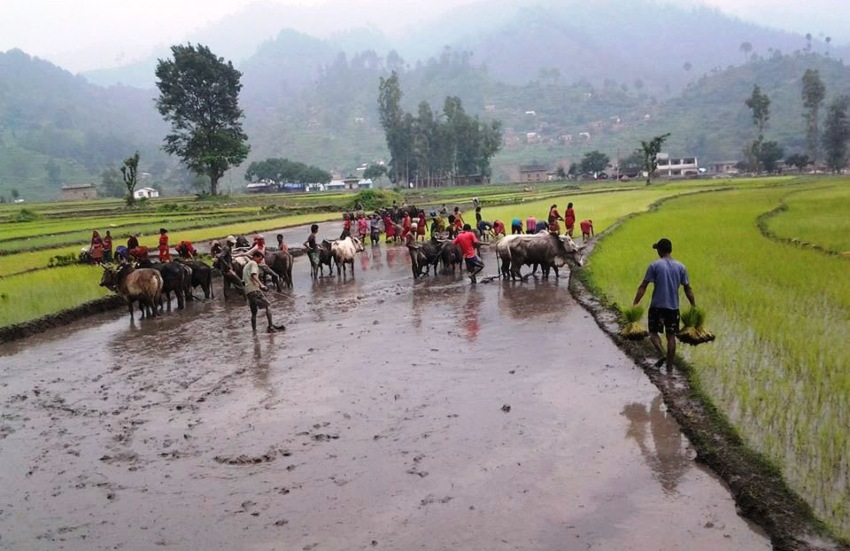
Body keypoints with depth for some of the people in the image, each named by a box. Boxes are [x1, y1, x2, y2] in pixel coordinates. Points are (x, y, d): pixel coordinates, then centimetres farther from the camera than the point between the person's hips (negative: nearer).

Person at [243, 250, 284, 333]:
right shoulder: (253, 263, 1)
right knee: (267, 306, -9)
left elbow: (243, 281, 27)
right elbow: (253, 275, -17)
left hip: (247, 291, 9)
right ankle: (271, 326, -17)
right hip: (254, 289, -9)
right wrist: (261, 285, -28)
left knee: (254, 312, 12)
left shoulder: (246, 266, 28)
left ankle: (254, 330, 10)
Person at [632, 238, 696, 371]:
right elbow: (688, 289, 6)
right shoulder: (680, 267, 3)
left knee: (653, 332, 11)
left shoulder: (655, 265, -6)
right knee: (671, 335, 9)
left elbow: (643, 287, -8)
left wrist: (635, 304, -5)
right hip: (673, 307, 3)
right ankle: (670, 365, 10)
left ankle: (663, 354, -13)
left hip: (657, 306, -3)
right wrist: (694, 306, 15)